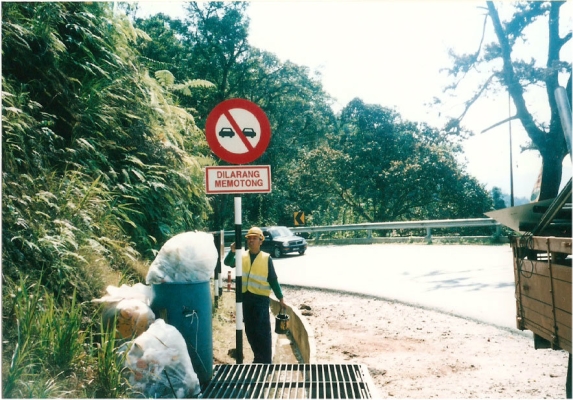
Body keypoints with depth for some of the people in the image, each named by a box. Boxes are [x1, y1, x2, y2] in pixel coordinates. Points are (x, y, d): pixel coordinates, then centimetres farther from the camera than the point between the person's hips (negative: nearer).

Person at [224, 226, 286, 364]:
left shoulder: (266, 258, 0)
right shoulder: (241, 257, 8)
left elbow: (273, 279, 2)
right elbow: (228, 262, -10)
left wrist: (280, 298, 0)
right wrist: (232, 251, -29)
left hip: (261, 298, -4)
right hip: (245, 297, 4)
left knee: (263, 331, -5)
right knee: (250, 330, 11)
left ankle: (266, 361, 3)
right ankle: (258, 358, 25)